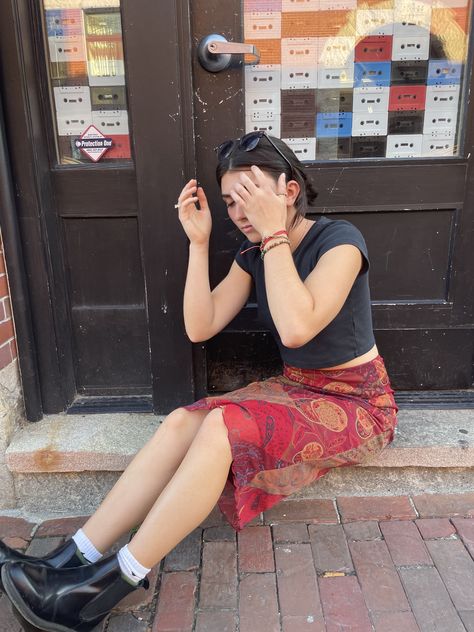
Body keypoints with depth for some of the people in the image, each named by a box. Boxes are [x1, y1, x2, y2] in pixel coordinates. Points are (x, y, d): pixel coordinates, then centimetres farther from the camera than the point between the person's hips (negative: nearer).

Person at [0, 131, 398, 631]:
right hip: (295, 388, 6)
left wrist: (275, 235, -27)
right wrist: (199, 243, -10)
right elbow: (199, 328, -5)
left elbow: (297, 327, -32)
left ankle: (116, 582, -21)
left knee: (223, 426, -30)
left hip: (358, 402, -6)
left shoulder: (338, 240, -16)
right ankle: (72, 561, -16)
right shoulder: (253, 254, 4)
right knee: (182, 423, -18)